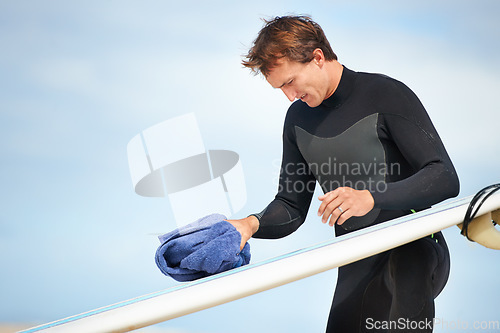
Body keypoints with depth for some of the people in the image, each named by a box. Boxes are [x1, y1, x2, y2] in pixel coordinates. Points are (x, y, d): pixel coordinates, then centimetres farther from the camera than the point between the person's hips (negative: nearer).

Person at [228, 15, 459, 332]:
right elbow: (291, 206, 14)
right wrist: (252, 224, -9)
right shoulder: (298, 118, 12)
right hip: (357, 259, 6)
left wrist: (371, 198, -28)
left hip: (413, 249, -6)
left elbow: (445, 179, -14)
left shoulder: (386, 95, -8)